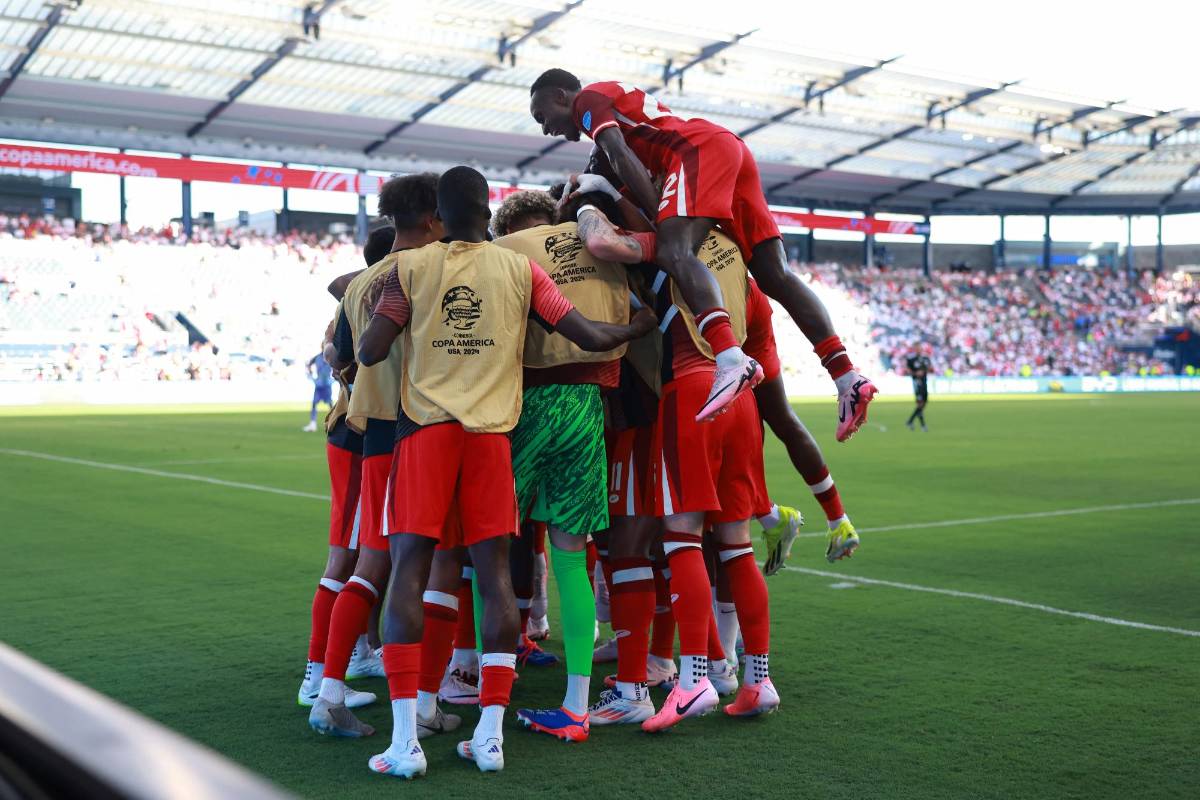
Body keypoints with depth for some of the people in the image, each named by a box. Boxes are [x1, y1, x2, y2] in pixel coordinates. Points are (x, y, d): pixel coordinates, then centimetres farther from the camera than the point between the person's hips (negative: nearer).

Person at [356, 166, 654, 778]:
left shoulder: (408, 267, 5)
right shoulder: (521, 269, 7)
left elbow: (370, 352, -2)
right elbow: (590, 337, 4)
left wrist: (361, 337, 22)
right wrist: (643, 325, 23)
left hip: (425, 428, -1)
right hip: (491, 431, 1)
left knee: (407, 572, -1)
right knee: (495, 572, 5)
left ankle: (404, 739, -9)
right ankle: (490, 735, 3)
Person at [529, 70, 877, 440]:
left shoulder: (588, 98, 8)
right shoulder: (620, 99, 36)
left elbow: (622, 158, -7)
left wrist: (658, 215, -11)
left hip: (699, 148, -9)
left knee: (674, 253, -26)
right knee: (775, 276, 0)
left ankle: (731, 360, -49)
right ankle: (848, 378, -8)